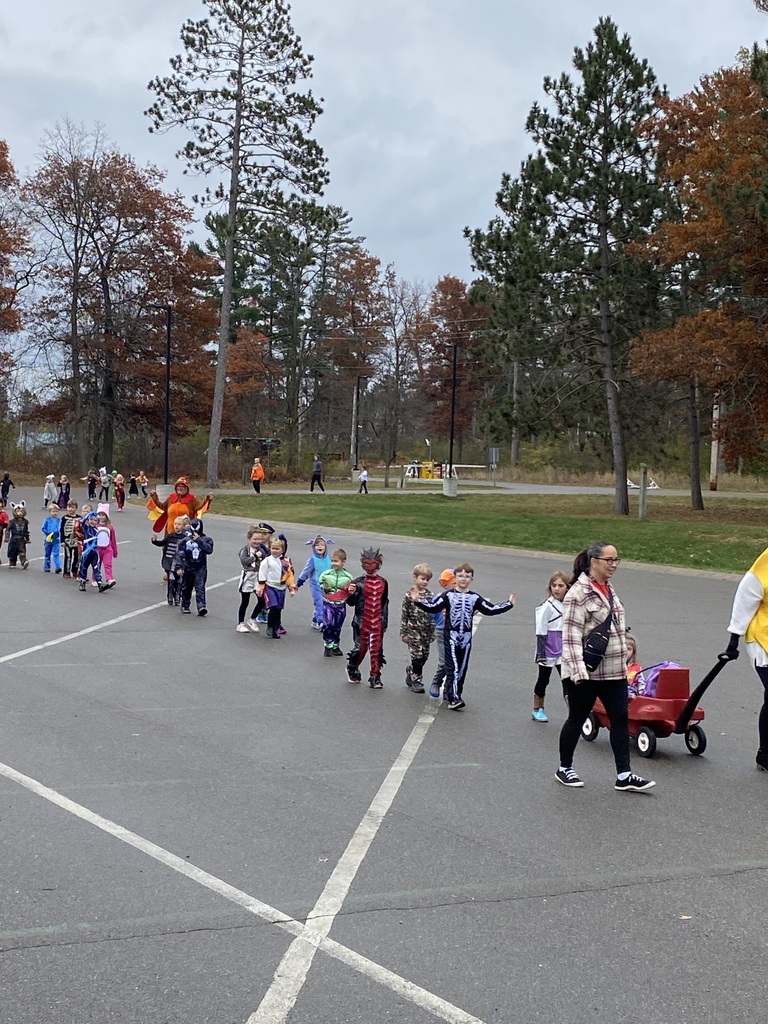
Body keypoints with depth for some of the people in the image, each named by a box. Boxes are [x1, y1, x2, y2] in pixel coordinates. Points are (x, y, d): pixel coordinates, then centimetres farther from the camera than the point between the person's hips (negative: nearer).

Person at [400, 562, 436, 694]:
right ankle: (416, 682, 6)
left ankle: (410, 672, 33)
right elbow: (404, 615, -6)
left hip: (426, 631, 5)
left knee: (424, 656, 10)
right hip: (413, 630, -5)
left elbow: (432, 614, 10)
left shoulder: (430, 595, 5)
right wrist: (404, 633, -7)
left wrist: (432, 632, 9)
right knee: (417, 656, -5)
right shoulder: (409, 595, -8)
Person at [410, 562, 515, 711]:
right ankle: (453, 699, -15)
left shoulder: (475, 598, 7)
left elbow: (490, 609, 6)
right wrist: (418, 601, -17)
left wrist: (509, 604, 3)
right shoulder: (448, 595, -1)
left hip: (466, 638, 4)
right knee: (453, 668, -11)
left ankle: (449, 692, 25)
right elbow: (433, 607, -6)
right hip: (451, 637, -4)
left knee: (462, 668, 9)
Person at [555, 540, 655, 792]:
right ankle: (564, 769, 24)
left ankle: (624, 775, 5)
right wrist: (577, 668, -28)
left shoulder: (608, 588, 12)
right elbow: (571, 634, -21)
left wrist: (623, 661, 22)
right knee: (577, 719, 7)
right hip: (586, 672, -8)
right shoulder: (579, 593, -16)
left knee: (620, 719, 2)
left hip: (614, 670, 8)